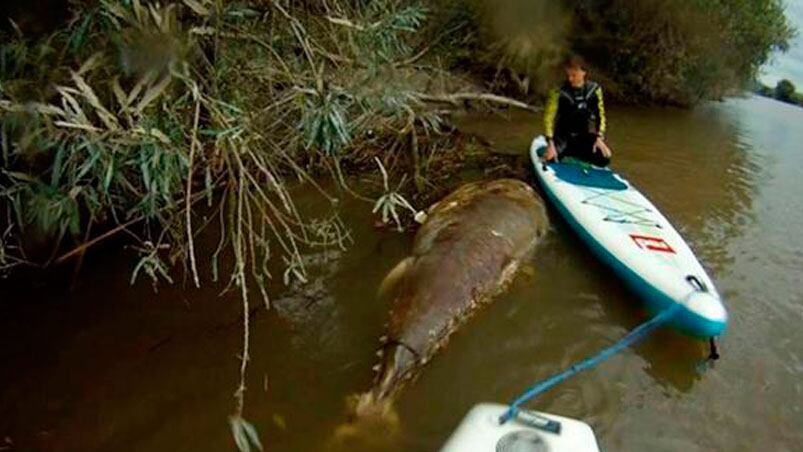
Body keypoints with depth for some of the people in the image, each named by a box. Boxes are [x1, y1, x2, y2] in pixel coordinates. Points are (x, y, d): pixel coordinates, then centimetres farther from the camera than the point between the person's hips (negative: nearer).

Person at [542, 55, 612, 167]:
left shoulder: (594, 90, -4)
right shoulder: (559, 93, -14)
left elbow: (600, 115, 4)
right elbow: (549, 118, -17)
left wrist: (599, 138, -7)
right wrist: (550, 144, -26)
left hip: (584, 137, 3)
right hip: (563, 137, -3)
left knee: (604, 160, -14)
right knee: (550, 160, -29)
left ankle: (570, 154, 6)